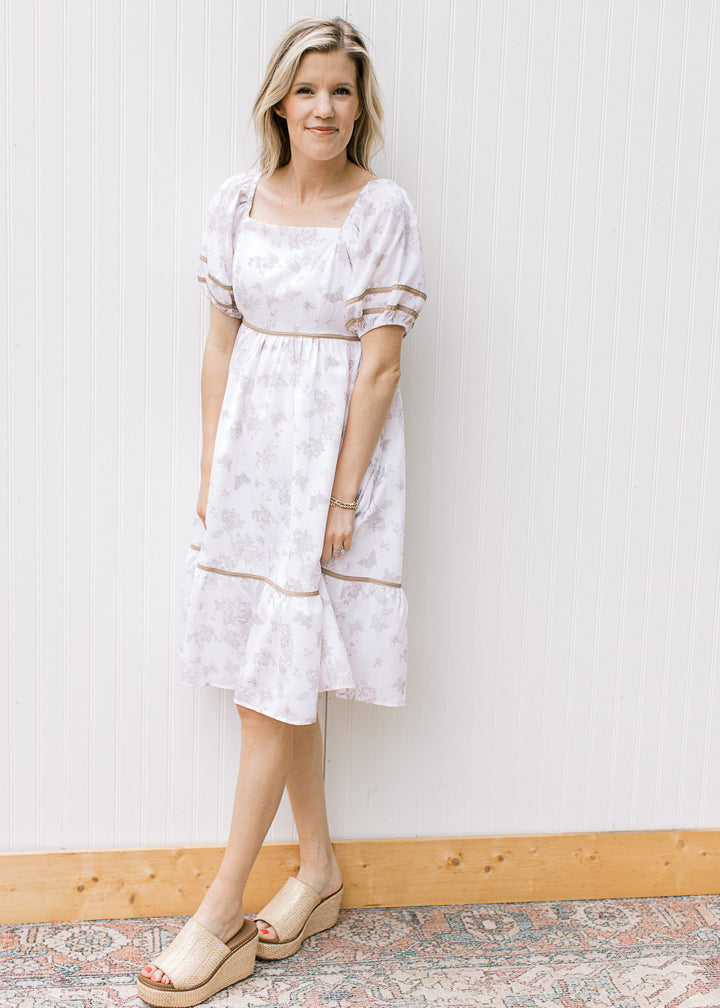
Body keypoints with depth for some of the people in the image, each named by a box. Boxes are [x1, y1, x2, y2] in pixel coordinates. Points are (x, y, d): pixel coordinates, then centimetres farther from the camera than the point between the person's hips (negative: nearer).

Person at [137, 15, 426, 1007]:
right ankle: (319, 871, 30)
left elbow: (379, 366, -10)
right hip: (249, 447, 5)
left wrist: (343, 497, -13)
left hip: (332, 450, -5)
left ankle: (221, 917, 12)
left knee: (276, 683, -2)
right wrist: (210, 471, 5)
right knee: (278, 678, 12)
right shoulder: (237, 202, 6)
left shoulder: (383, 210, -7)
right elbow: (220, 345, 8)